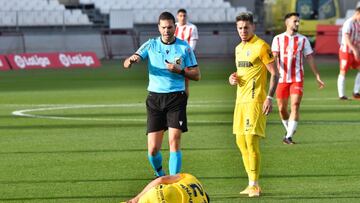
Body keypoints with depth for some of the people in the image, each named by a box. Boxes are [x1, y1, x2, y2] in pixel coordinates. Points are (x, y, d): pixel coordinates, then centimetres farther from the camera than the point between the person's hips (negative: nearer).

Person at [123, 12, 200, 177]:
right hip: (155, 98, 1)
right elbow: (126, 64, -3)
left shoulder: (184, 48, 2)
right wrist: (132, 60, -27)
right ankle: (160, 174, 28)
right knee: (153, 149, 1)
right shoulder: (151, 45, 5)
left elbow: (196, 75, 5)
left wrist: (179, 70, -13)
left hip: (176, 97, -1)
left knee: (174, 142, -12)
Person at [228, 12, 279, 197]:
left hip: (255, 100, -9)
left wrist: (270, 98, -19)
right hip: (241, 99, 9)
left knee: (251, 139, -13)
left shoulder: (261, 47, -9)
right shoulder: (239, 48, 15)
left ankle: (255, 185, -10)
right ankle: (252, 184, 16)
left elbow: (275, 74, -11)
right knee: (241, 141, 8)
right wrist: (233, 79, 6)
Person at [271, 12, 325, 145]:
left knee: (295, 106, -14)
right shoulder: (278, 39, 4)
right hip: (282, 78, 0)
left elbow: (310, 59, 10)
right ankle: (289, 130, 30)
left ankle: (289, 137, -15)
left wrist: (317, 77, 8)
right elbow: (274, 57, -6)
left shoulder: (303, 40, 7)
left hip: (297, 79, 0)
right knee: (282, 108, 5)